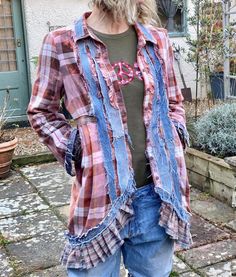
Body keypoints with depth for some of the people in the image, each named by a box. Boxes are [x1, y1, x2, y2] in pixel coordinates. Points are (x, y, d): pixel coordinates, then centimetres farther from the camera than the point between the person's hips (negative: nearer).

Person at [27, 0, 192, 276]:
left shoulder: (158, 40, 7)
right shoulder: (61, 43, -5)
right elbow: (40, 111, 6)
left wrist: (175, 136, 4)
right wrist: (71, 147, -7)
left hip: (156, 191, 4)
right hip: (101, 193, -3)